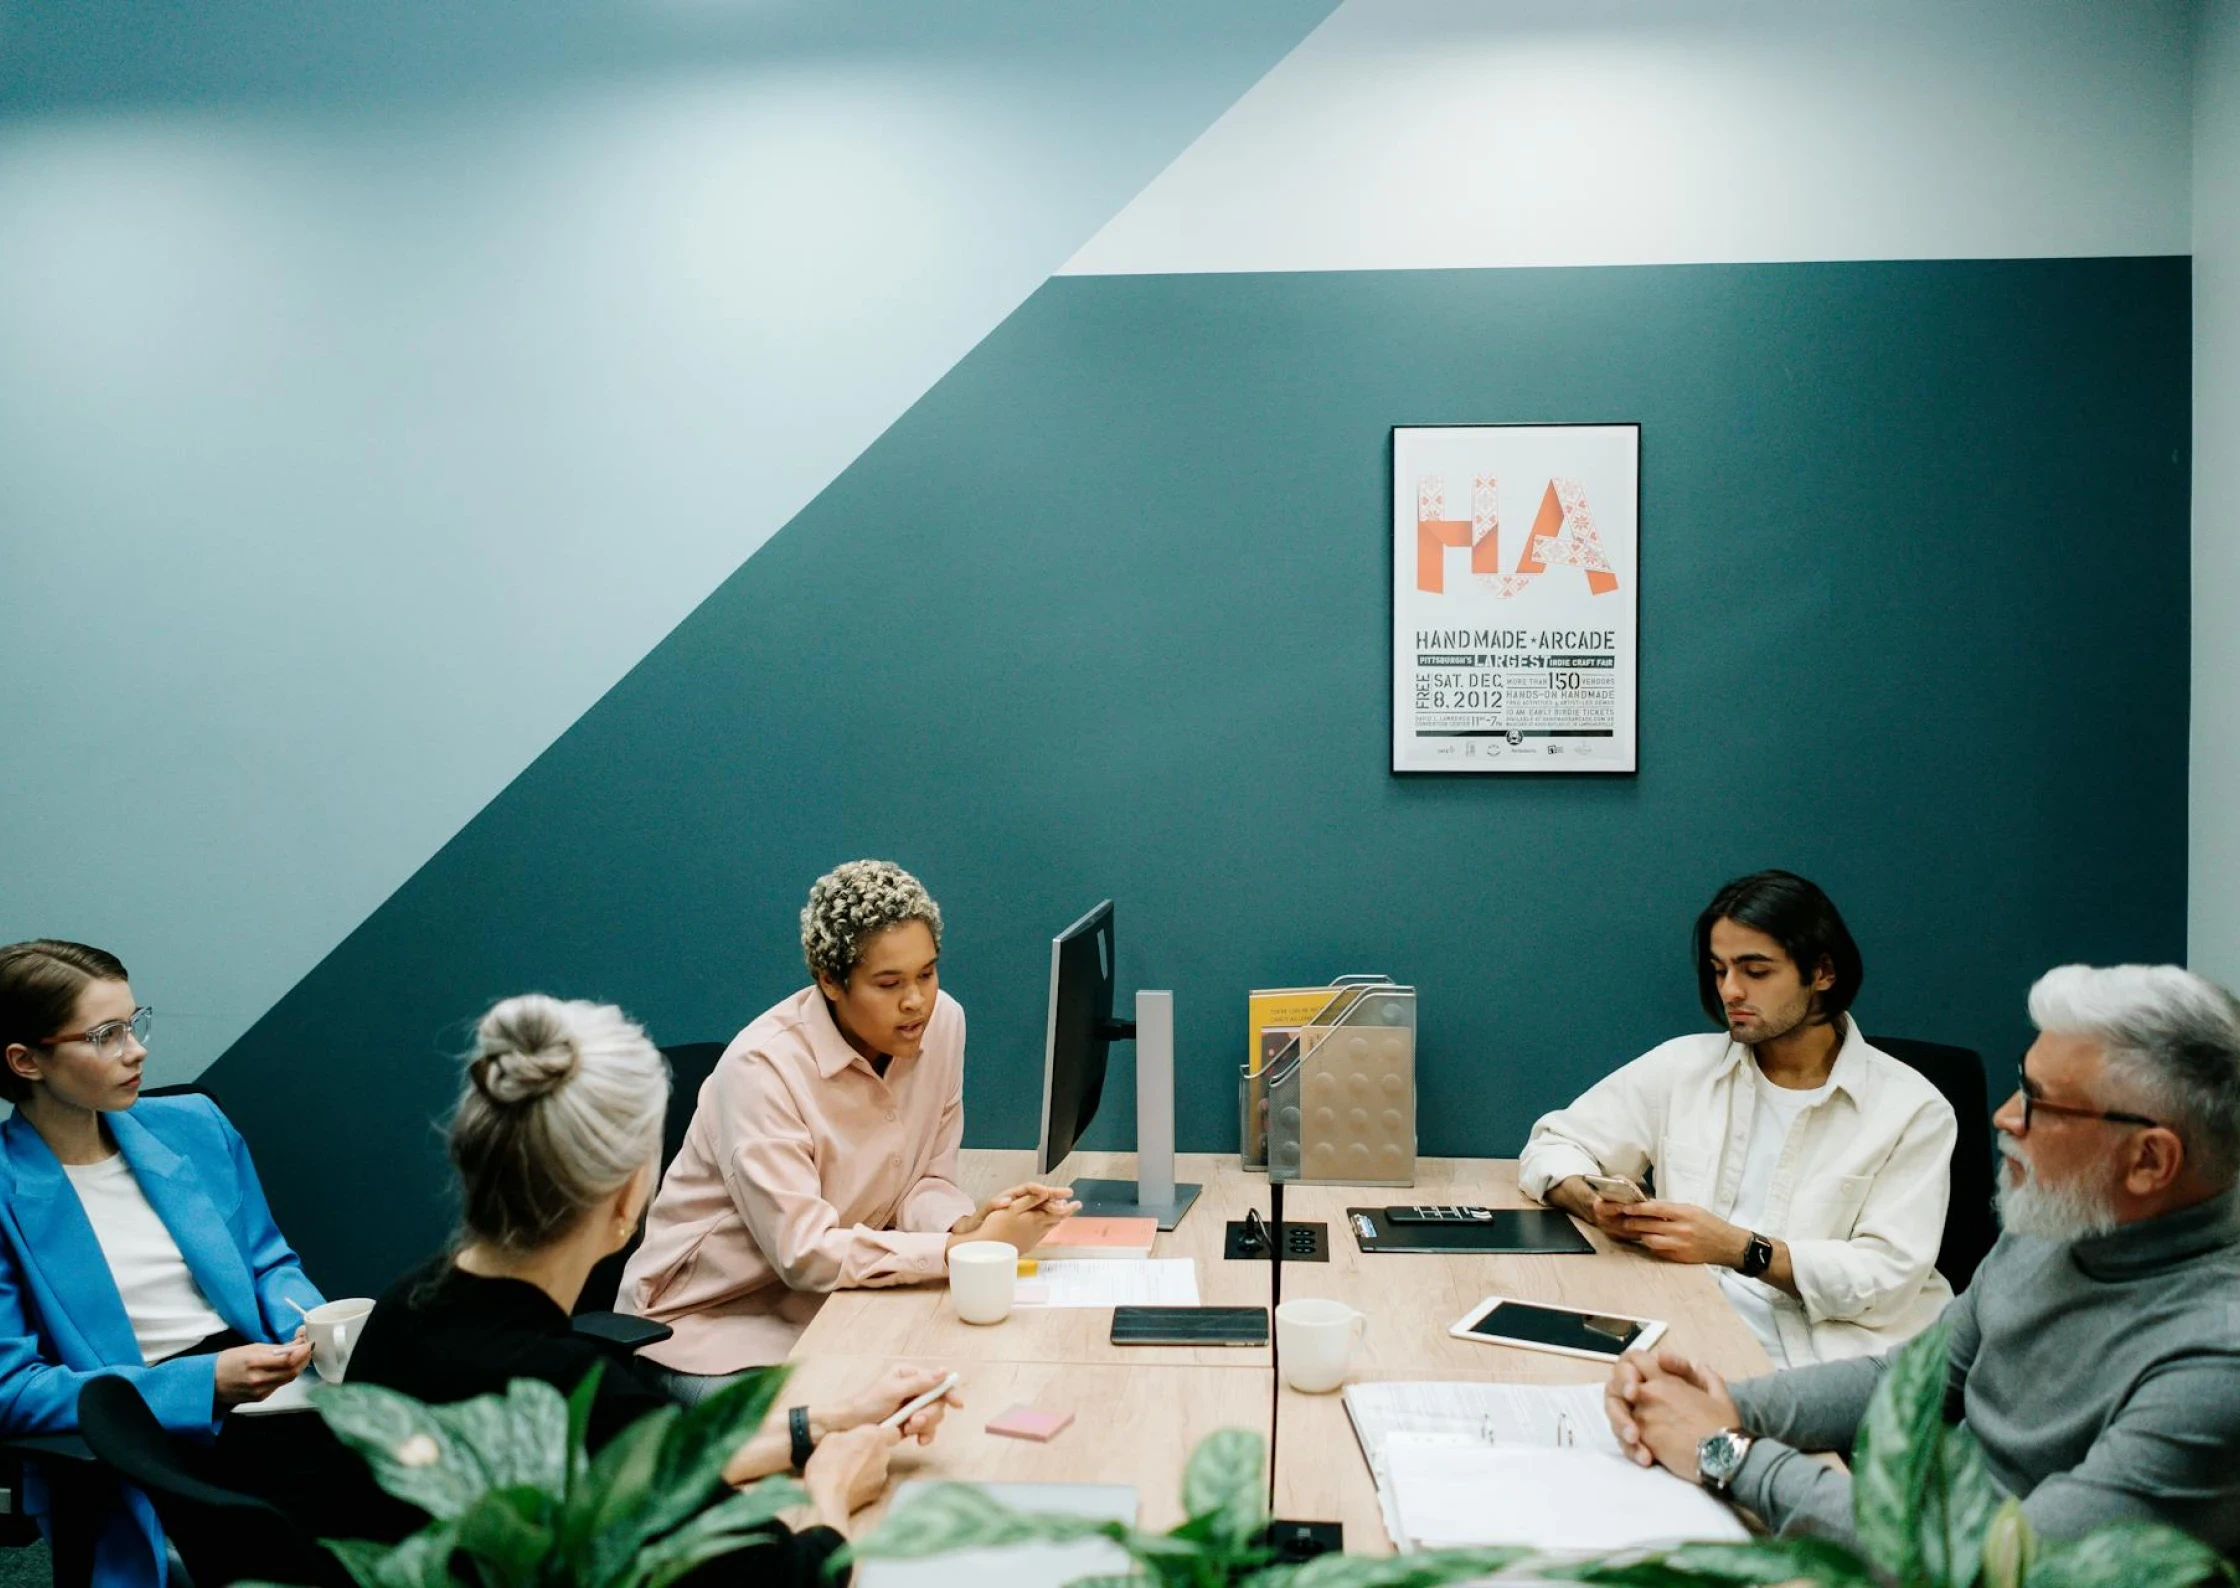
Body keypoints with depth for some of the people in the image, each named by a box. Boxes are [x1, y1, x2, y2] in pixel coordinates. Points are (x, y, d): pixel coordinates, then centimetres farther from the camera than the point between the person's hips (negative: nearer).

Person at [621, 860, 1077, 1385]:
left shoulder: (942, 1022, -6)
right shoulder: (762, 1067, -24)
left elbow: (924, 1181, 1)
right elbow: (803, 1251, -27)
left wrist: (965, 1223, -22)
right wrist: (970, 1246, -30)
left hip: (829, 1302, 6)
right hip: (711, 1322, -6)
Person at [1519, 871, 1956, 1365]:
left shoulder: (1912, 1109, 1)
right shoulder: (1685, 1066, 10)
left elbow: (1891, 1278, -7)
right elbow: (1552, 1146, 12)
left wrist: (1740, 1249, -19)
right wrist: (1599, 1205, -10)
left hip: (1835, 1371, -2)